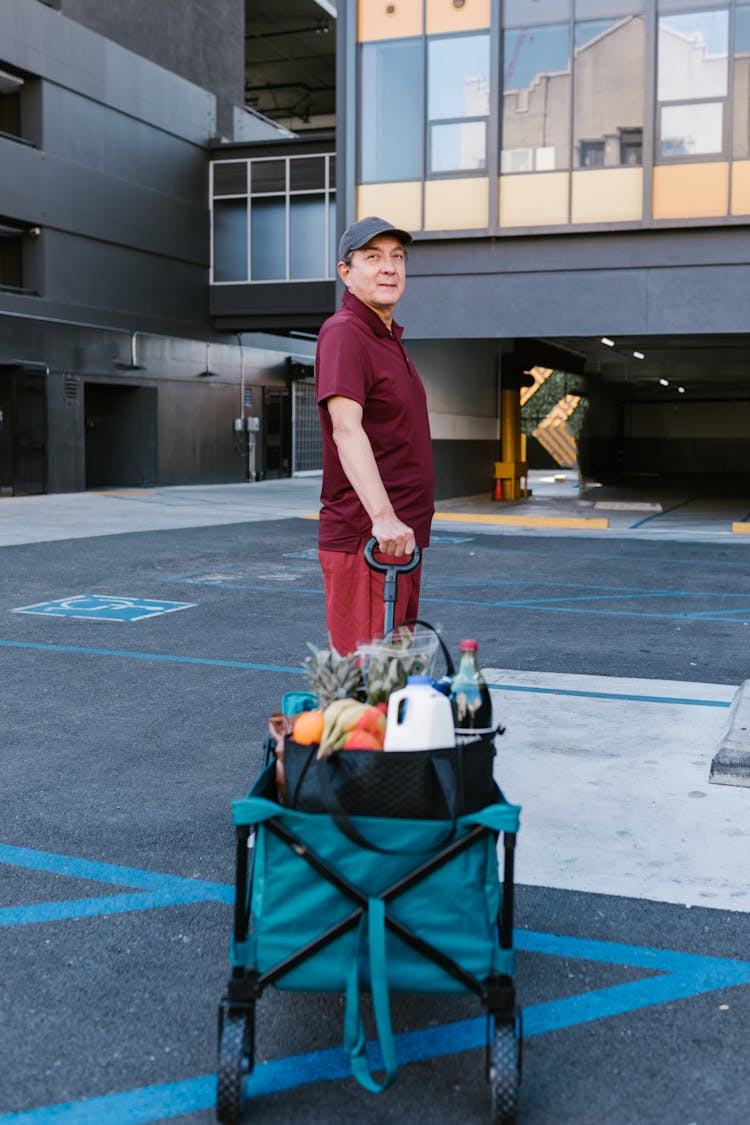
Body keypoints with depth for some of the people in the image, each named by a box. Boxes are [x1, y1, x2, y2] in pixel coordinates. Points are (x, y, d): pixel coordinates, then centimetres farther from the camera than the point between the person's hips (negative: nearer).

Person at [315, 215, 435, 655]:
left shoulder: (390, 337, 20)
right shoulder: (344, 332, -12)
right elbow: (346, 429, -26)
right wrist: (382, 516, -36)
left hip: (401, 534, 10)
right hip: (364, 537, -10)